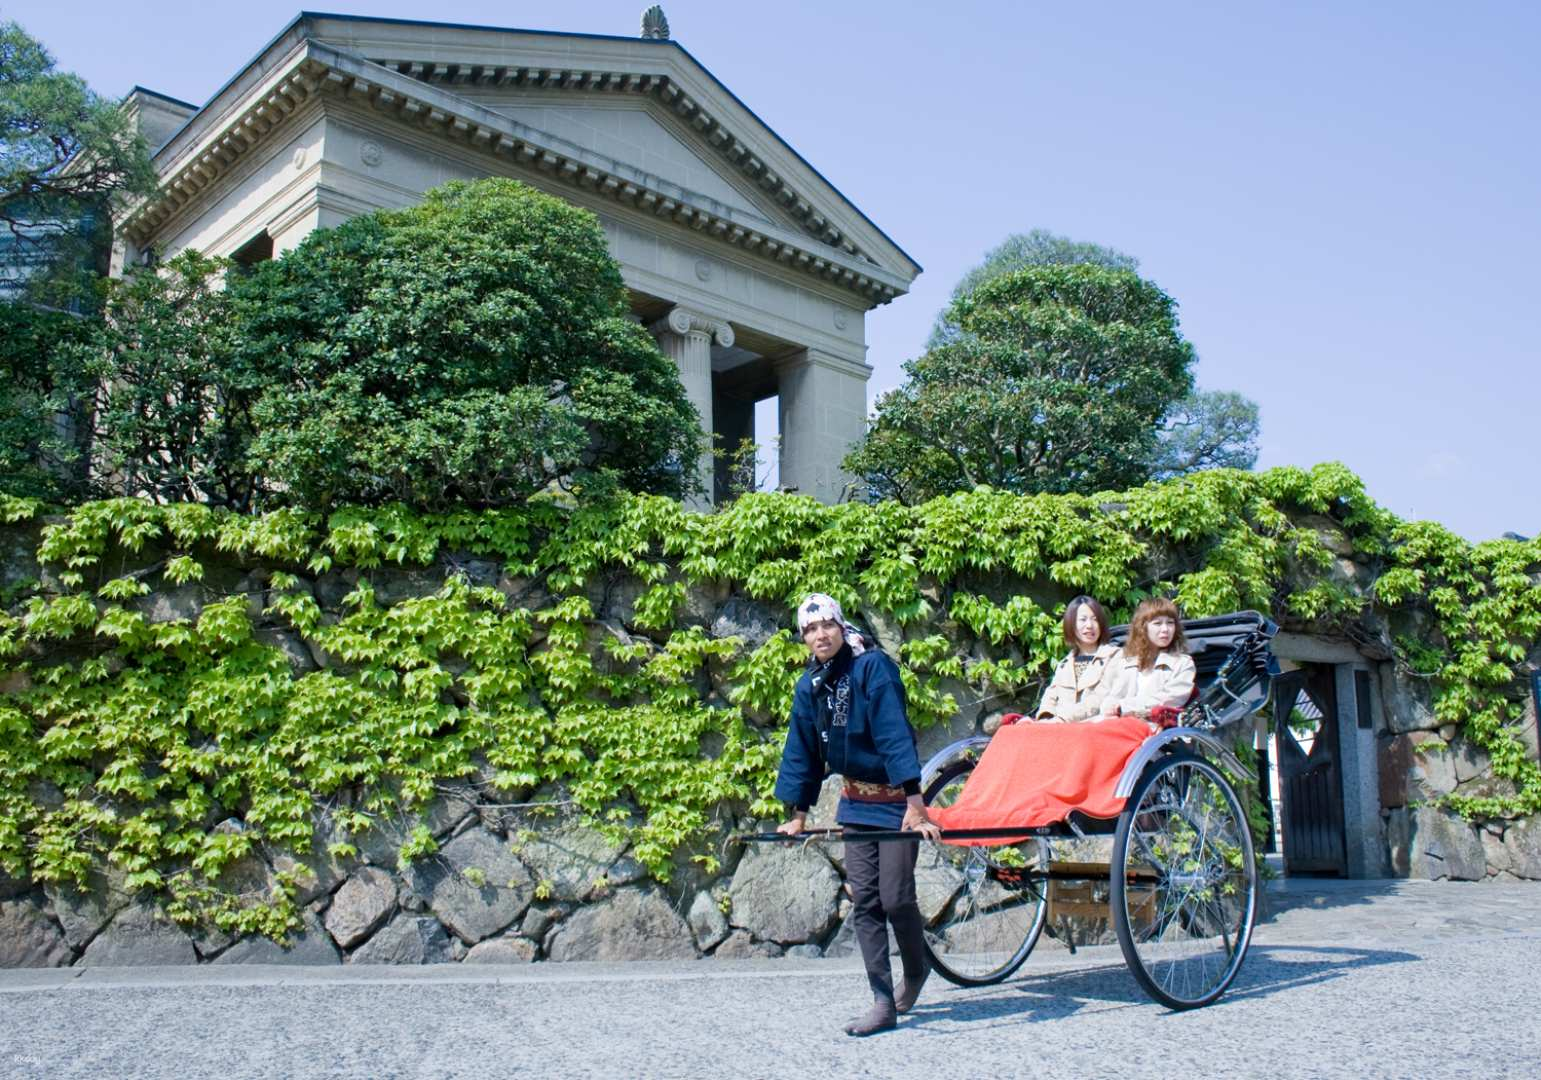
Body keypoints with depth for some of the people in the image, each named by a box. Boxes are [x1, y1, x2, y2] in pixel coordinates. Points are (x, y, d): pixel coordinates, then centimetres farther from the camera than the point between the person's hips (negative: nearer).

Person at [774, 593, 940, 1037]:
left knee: (895, 897, -6)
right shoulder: (809, 686, 4)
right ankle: (884, 1003, 9)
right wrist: (798, 813, 9)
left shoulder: (872, 667, -17)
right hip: (856, 801, 6)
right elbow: (801, 752, 10)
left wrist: (914, 800, -30)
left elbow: (895, 735, -24)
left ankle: (916, 969, 24)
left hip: (896, 798, -6)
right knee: (864, 902, 2)